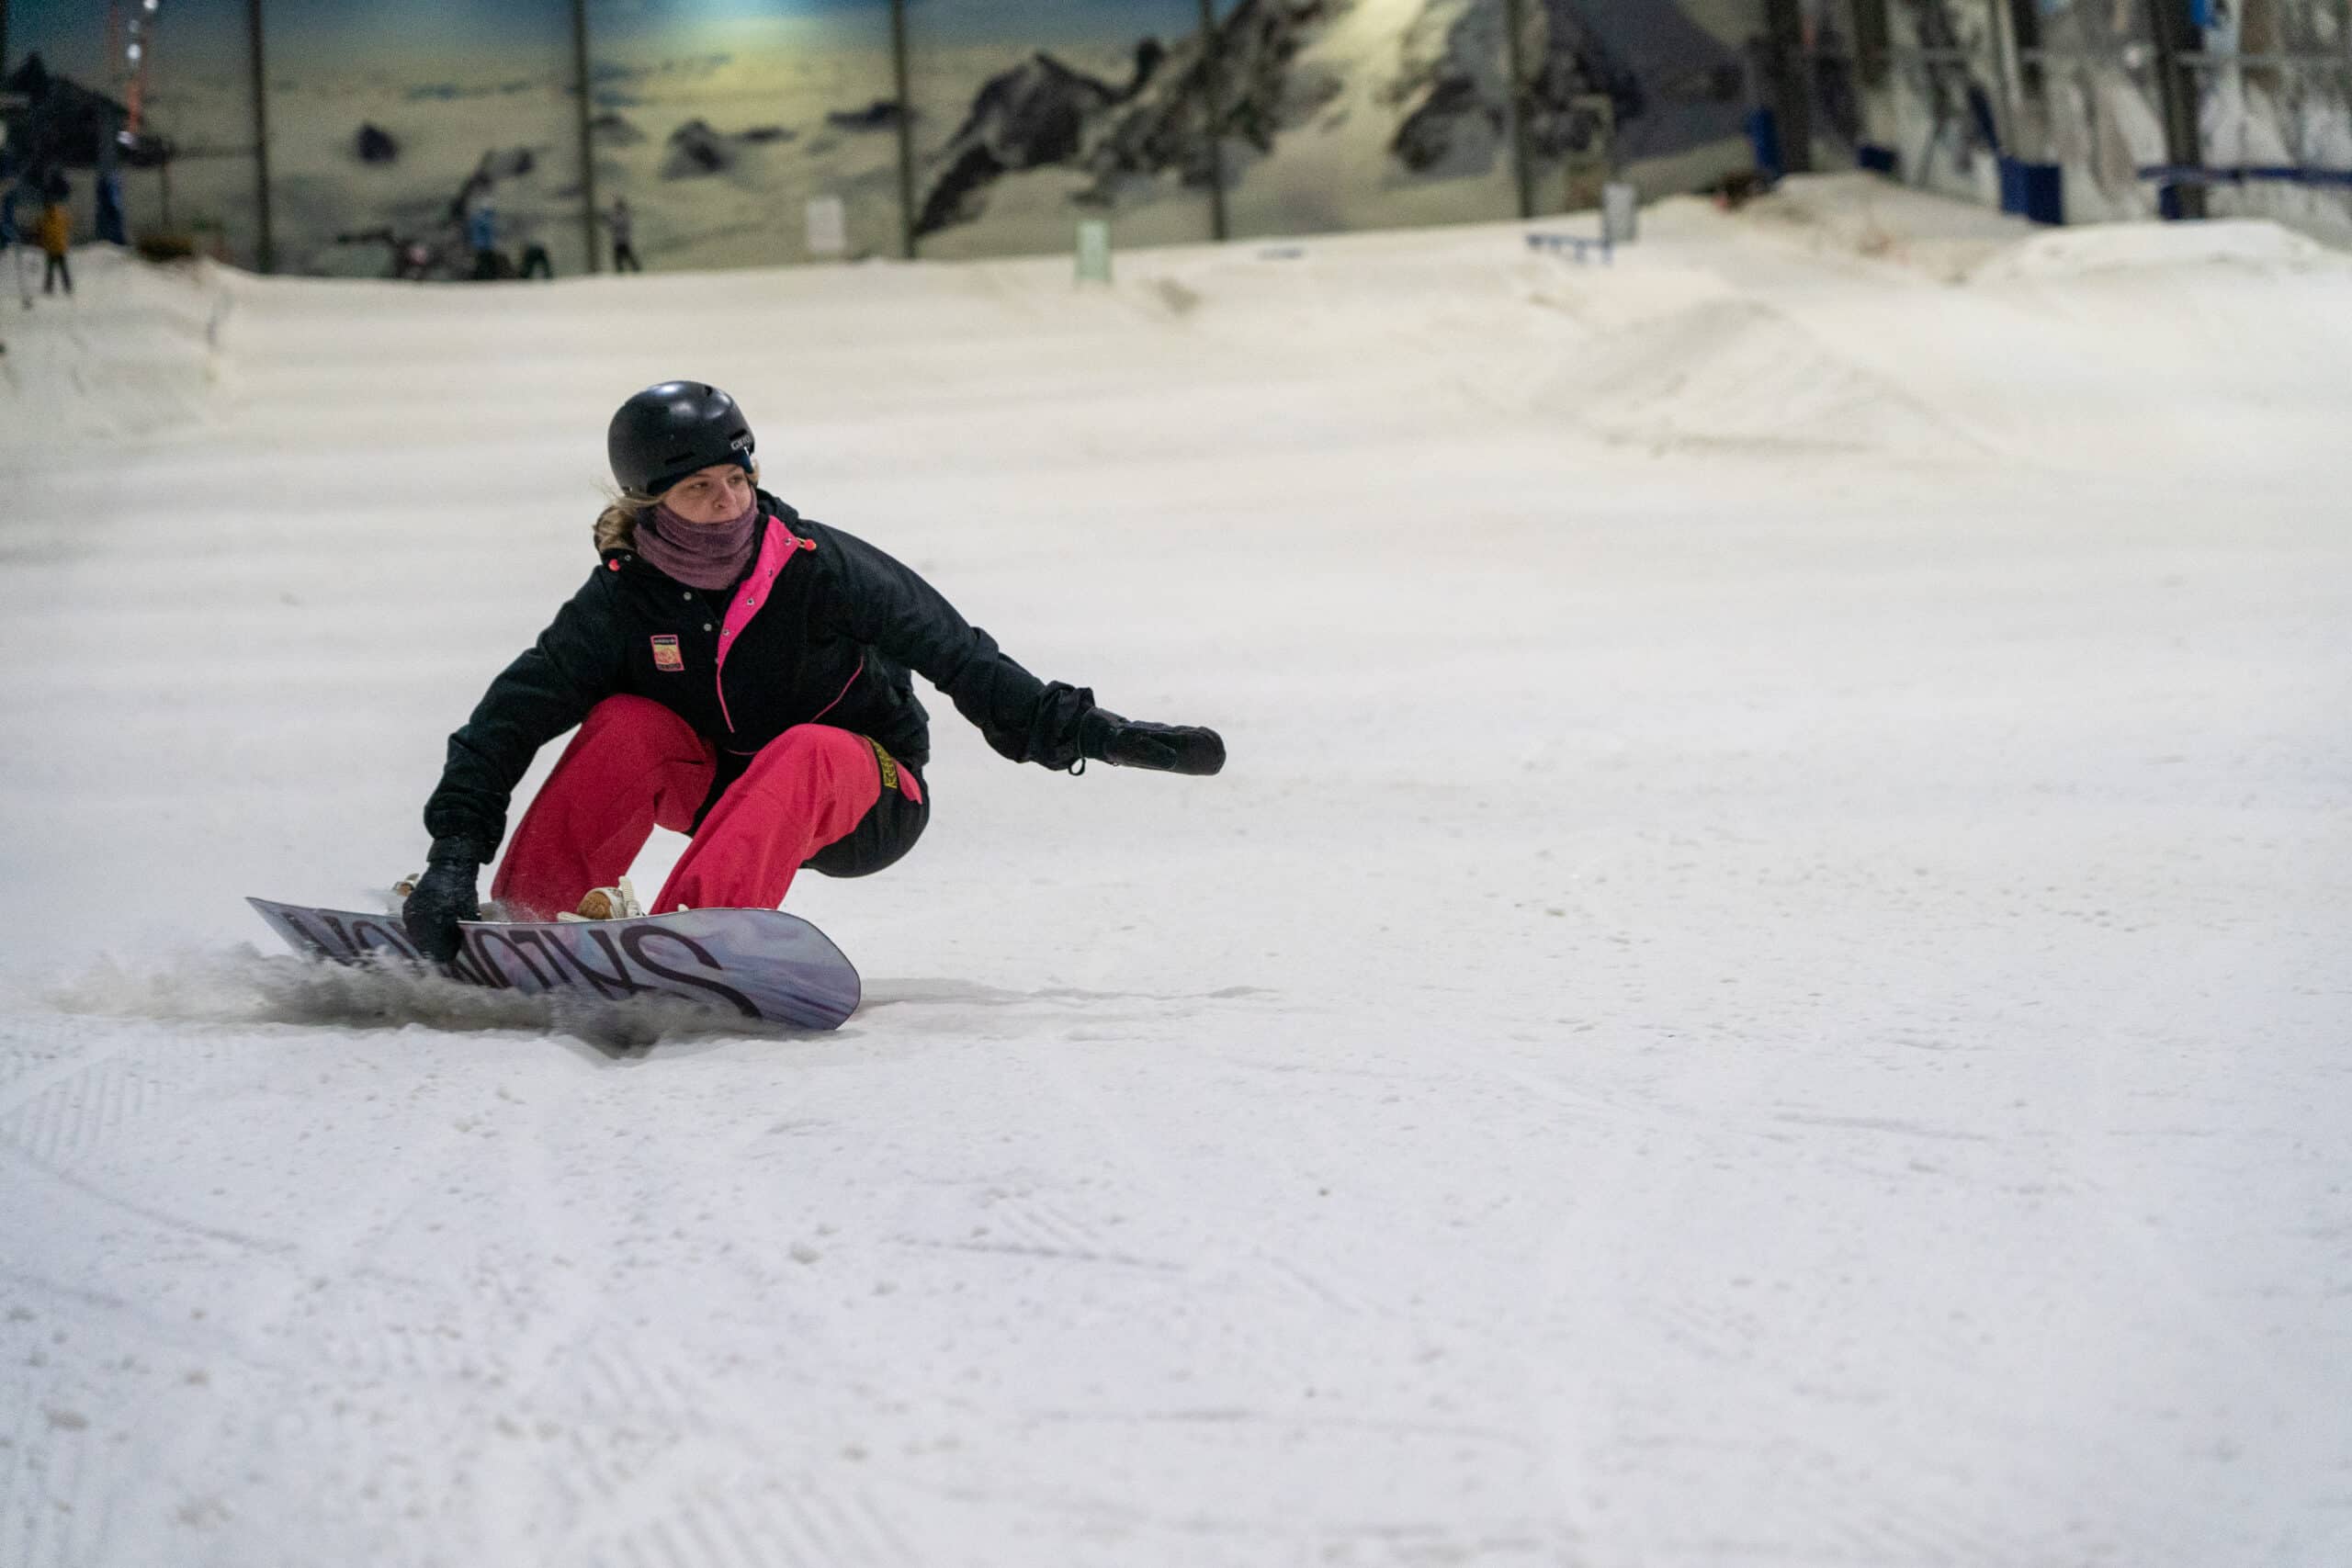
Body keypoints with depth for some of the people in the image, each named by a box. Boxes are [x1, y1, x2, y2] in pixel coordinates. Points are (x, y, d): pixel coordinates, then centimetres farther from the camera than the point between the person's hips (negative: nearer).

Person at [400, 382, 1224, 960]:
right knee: (627, 725, -24)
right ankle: (531, 922, -20)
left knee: (808, 749, -37)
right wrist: (454, 855, -25)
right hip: (728, 793, 3)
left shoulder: (818, 569, -20)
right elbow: (508, 719, -15)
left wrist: (1082, 733, -19)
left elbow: (954, 654, -16)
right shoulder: (623, 602, -14)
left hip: (863, 801, -3)